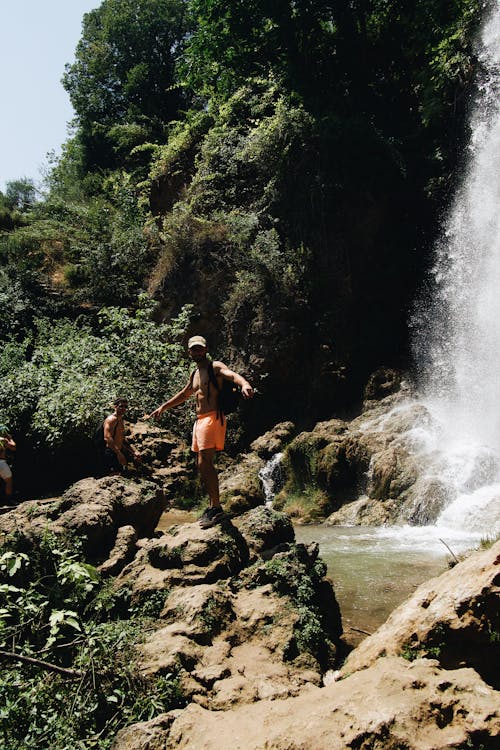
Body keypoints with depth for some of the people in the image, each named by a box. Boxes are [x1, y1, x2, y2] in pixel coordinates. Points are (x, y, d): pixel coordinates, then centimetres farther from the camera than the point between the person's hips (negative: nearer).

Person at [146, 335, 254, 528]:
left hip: (212, 418, -9)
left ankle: (216, 508, -13)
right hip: (199, 419, 9)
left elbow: (232, 374, -26)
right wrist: (163, 407, 39)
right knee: (202, 465, 10)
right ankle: (213, 505, 19)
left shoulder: (215, 367, -5)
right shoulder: (195, 374, 21)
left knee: (205, 463, -17)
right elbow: (184, 394, 35)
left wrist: (244, 384, -48)